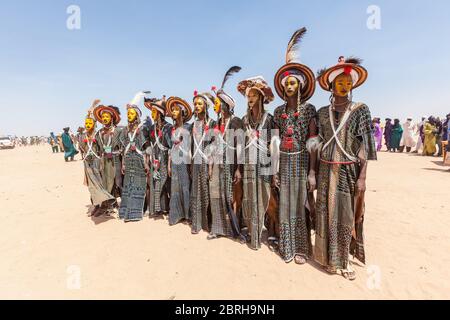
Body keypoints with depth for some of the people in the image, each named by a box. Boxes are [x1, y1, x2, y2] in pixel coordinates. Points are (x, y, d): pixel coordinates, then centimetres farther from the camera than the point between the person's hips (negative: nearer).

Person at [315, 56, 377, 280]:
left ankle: (345, 259, 21)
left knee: (347, 214, 5)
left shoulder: (360, 110, 0)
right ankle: (330, 257, 23)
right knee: (328, 213, 7)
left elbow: (365, 146, -5)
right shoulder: (322, 112, 7)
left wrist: (362, 177, -11)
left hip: (349, 170, -2)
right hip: (327, 170, 2)